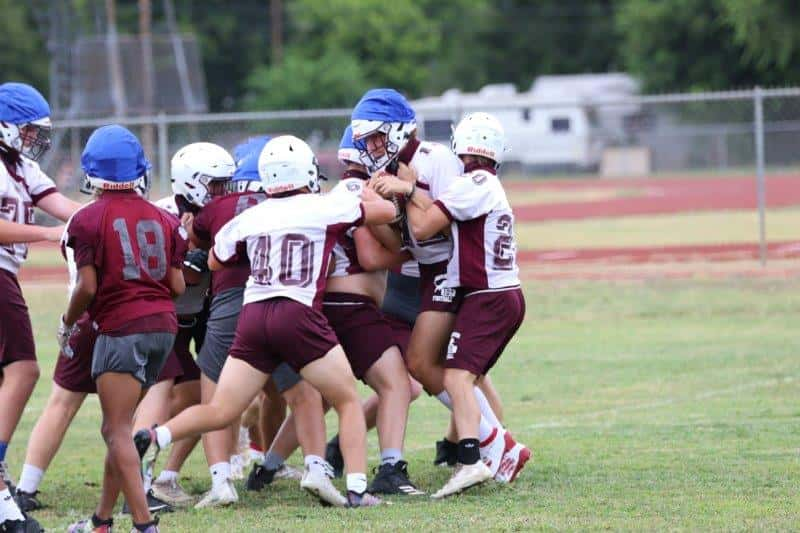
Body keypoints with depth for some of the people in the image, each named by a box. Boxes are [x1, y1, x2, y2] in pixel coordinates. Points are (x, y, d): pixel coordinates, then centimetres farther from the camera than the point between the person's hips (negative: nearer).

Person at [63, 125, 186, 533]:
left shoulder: (89, 219, -7)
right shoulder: (163, 220, 10)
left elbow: (87, 287, -10)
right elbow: (178, 286, 9)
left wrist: (67, 323, 7)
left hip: (120, 327, -6)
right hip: (163, 325, 6)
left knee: (118, 430, -5)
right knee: (117, 426, 16)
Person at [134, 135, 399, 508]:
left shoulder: (249, 218, 12)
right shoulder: (325, 208, 1)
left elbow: (216, 262, 27)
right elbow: (387, 211, 12)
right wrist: (364, 196, 31)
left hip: (253, 314, 4)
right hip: (299, 315, -4)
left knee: (220, 413, 9)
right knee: (348, 402, 11)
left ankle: (155, 437, -12)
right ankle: (357, 488, 1)